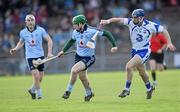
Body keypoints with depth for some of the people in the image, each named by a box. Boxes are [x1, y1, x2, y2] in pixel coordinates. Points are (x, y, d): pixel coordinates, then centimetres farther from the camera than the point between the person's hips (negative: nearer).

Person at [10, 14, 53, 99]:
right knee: (36, 76, -16)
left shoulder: (40, 30, -6)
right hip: (30, 57, -1)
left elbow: (49, 40, -3)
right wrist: (15, 49, 0)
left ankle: (32, 90, 34)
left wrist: (49, 52, -13)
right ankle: (39, 94, 4)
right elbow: (21, 42, 17)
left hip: (40, 56, 1)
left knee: (40, 78, 6)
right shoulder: (23, 32, -1)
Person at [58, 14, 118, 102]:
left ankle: (68, 91, -5)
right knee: (82, 76, 15)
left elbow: (106, 34, -17)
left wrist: (114, 45, -24)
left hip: (88, 58, -6)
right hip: (78, 56, 6)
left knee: (74, 70, -23)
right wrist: (63, 51, 16)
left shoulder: (91, 31, -24)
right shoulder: (75, 32, -6)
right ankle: (89, 93, 41)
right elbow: (71, 41, 17)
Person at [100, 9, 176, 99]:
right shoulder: (131, 22, -10)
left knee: (129, 66, -22)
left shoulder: (150, 25, -17)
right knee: (142, 73, 20)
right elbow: (119, 20, -23)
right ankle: (149, 89, 46)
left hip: (144, 51, -5)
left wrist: (169, 43, -12)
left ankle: (127, 90, -8)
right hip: (135, 50, 5)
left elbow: (163, 30, -5)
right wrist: (108, 21, -39)